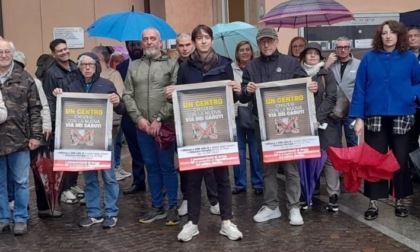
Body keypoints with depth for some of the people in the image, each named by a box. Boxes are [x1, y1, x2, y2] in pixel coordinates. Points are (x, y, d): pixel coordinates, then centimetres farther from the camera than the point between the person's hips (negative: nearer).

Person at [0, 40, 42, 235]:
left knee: (21, 182, 7)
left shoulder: (24, 78, 3)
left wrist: (36, 135, -3)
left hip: (19, 139, -1)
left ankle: (20, 219, 19)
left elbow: (35, 108, 2)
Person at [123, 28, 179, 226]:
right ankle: (157, 207, 21)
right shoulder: (133, 67, 11)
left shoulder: (171, 65, 0)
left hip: (165, 125, -3)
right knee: (151, 167, 11)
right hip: (142, 126, 4)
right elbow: (128, 95, 6)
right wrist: (138, 118, -7)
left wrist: (159, 119, -14)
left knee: (167, 167, 2)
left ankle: (173, 207, 12)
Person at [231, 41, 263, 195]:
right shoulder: (231, 69, 3)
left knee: (255, 149, 4)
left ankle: (257, 183, 13)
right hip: (236, 113, 0)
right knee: (238, 149, 5)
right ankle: (240, 183, 14)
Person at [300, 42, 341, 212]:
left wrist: (317, 117, -15)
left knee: (329, 158, -3)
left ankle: (333, 196, 1)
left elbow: (331, 98, -4)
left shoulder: (327, 74, 4)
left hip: (325, 122, -1)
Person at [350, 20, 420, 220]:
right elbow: (359, 89, 0)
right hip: (375, 117, -1)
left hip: (402, 117, 1)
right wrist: (358, 117, -5)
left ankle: (400, 201, 21)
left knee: (400, 159, 8)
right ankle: (373, 203, 10)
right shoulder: (369, 58, 1)